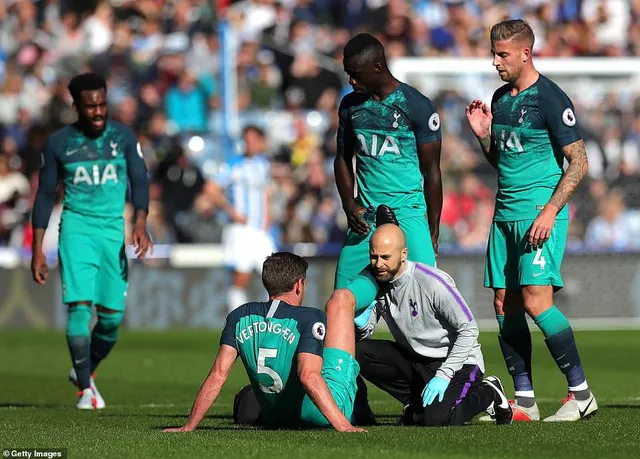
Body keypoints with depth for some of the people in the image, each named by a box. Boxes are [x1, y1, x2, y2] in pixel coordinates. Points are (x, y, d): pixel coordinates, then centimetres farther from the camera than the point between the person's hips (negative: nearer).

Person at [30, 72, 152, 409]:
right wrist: (37, 250, 4)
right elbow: (45, 195, 7)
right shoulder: (59, 142, 1)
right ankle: (86, 389, -9)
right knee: (80, 305, -16)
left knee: (112, 316, 1)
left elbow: (139, 181, 1)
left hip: (114, 229, 2)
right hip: (77, 226, -2)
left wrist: (140, 223, -18)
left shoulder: (123, 137, 4)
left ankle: (84, 371, 27)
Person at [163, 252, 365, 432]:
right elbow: (309, 377, -31)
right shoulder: (309, 318, -18)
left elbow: (217, 375, -7)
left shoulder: (240, 317, -3)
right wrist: (343, 425, -36)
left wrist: (188, 427, -3)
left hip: (275, 417, 7)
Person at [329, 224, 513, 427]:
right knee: (358, 351, -17)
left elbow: (469, 330, -18)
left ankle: (488, 394, 3)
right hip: (413, 359, 6)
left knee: (436, 419, -30)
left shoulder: (432, 282, -24)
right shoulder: (373, 280, -7)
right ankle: (415, 403, 1)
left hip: (457, 361, -6)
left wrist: (443, 375, -23)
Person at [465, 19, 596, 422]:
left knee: (536, 301, -15)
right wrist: (483, 134, 5)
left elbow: (579, 162, -11)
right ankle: (524, 401, 8)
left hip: (541, 213, -8)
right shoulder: (501, 98, 14)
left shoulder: (550, 98, -9)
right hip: (506, 214, 8)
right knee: (505, 305, 3)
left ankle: (581, 393, -8)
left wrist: (551, 210, -18)